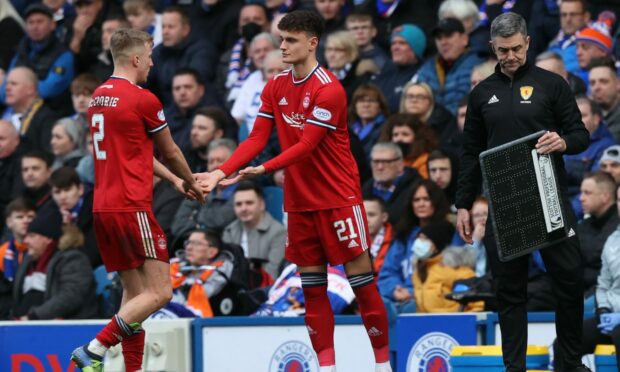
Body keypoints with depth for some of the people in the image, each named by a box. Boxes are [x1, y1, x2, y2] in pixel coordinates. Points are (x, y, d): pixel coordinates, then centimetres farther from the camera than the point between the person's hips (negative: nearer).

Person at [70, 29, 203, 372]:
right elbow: (170, 153, 4)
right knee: (159, 292, -7)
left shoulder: (99, 97, 14)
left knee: (134, 293, 12)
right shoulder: (143, 99, -10)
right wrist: (192, 184, 23)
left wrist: (174, 180, 30)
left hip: (103, 207, 9)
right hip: (132, 208, -9)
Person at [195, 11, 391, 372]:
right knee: (312, 285, 4)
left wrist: (263, 169, -29)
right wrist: (222, 172, -9)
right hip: (299, 201, 6)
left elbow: (306, 146, -21)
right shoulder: (276, 88, 6)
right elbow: (257, 138, 4)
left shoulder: (328, 90, -15)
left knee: (360, 275, -3)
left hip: (338, 196, -6)